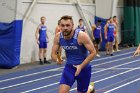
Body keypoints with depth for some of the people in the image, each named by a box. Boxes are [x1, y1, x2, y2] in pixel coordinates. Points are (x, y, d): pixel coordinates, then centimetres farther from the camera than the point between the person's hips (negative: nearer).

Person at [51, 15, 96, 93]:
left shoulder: (81, 36, -25)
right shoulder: (58, 37, -13)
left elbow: (93, 52, -20)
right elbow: (53, 53, -1)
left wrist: (81, 66, -25)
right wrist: (57, 59, -25)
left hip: (84, 68, -3)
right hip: (69, 67, 3)